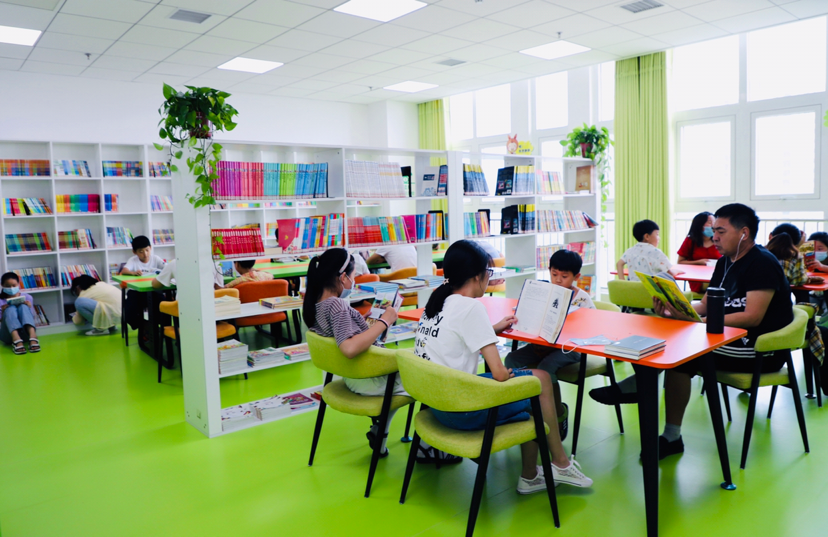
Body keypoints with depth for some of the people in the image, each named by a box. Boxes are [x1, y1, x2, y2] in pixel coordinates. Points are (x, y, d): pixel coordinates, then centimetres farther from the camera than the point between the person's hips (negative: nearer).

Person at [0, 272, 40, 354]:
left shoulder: (27, 297, 13)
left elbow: (33, 317, 11)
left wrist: (29, 308, -7)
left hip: (25, 333, 1)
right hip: (8, 335, -1)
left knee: (23, 306, -22)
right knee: (10, 308, -24)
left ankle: (32, 337, -47)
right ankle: (16, 340, -51)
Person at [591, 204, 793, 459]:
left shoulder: (762, 263, -13)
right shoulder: (725, 263, 14)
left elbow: (752, 317, -23)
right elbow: (705, 305, 10)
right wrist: (674, 311, -10)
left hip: (761, 351, -8)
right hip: (732, 340, 8)